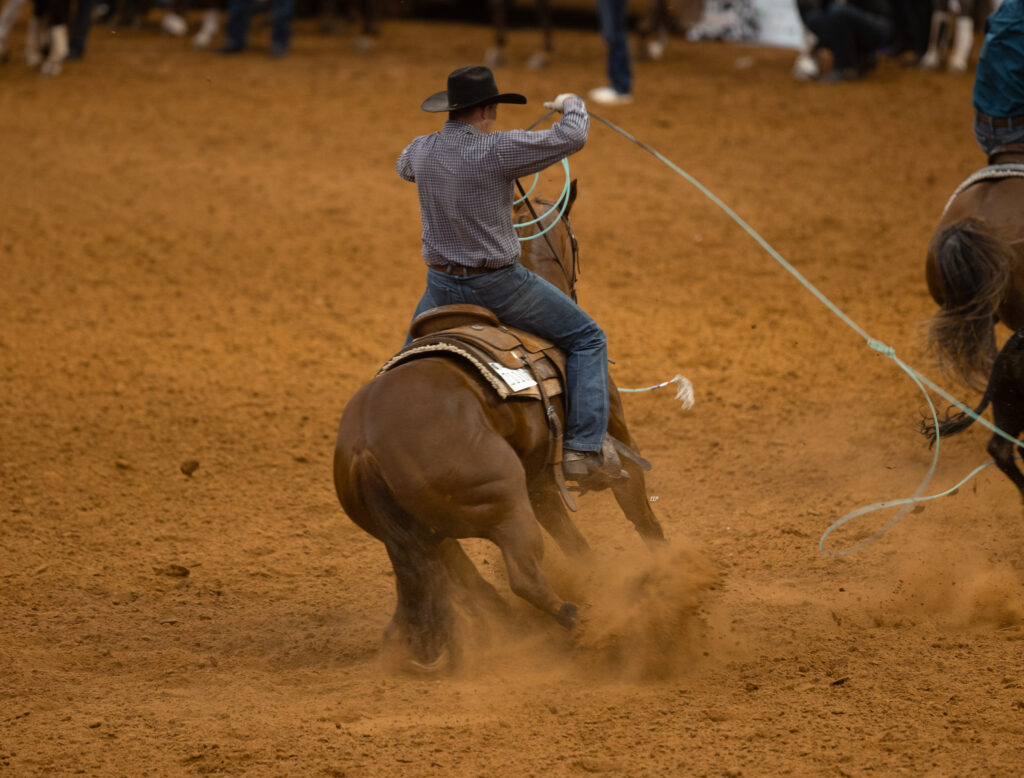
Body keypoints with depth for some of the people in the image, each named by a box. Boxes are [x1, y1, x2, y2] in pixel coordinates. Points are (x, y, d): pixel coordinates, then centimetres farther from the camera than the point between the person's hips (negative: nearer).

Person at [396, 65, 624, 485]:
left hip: (441, 285, 6)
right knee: (587, 339, 7)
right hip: (497, 284, -6)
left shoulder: (421, 150, -1)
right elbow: (570, 138, -17)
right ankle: (584, 447, -2)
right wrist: (571, 105, 5)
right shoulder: (498, 150, -21)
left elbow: (403, 166, 25)